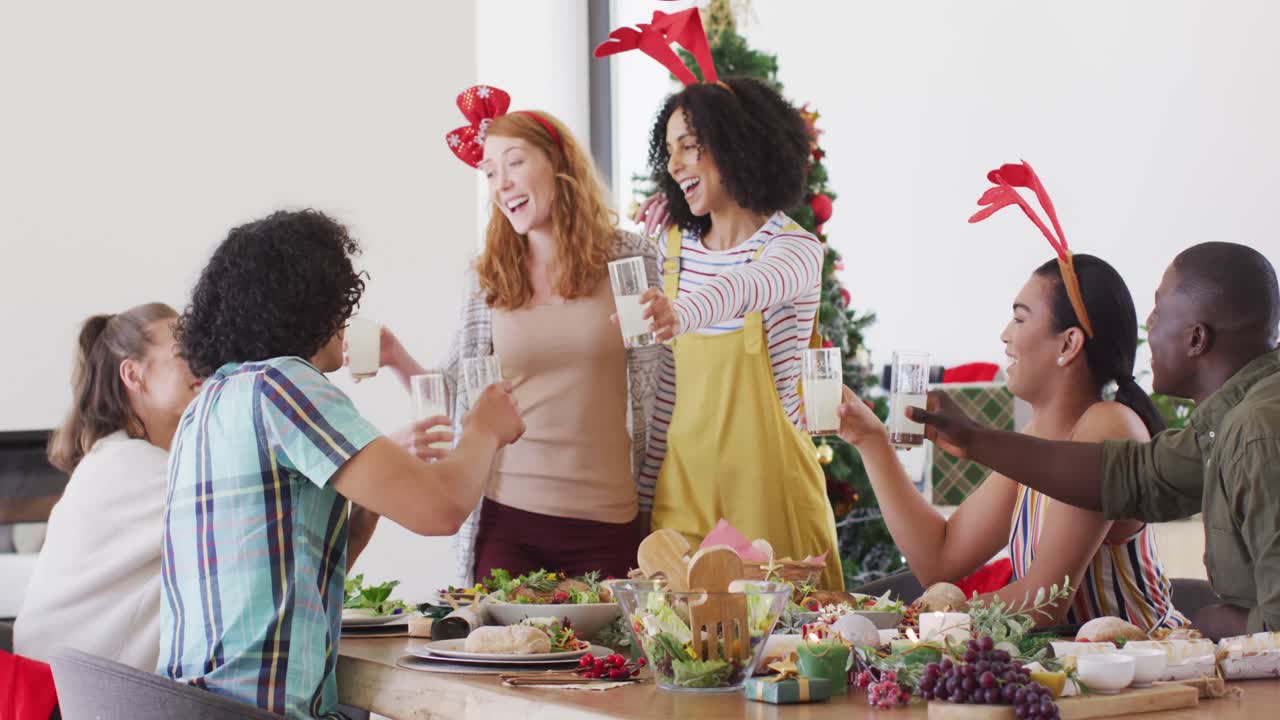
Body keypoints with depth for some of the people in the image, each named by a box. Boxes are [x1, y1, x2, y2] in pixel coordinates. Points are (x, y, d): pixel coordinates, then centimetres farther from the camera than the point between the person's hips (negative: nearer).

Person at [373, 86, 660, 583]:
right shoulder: (487, 280, 6)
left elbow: (656, 389, 3)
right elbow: (457, 398, 9)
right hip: (506, 514, 1)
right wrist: (397, 359, -7)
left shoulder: (630, 260, 0)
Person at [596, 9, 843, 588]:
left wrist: (682, 314, -53)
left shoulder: (795, 248, -8)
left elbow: (743, 288, -33)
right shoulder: (673, 248, 8)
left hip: (767, 481, -5)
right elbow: (667, 382, 11)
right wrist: (648, 483, 9)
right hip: (685, 478, 5)